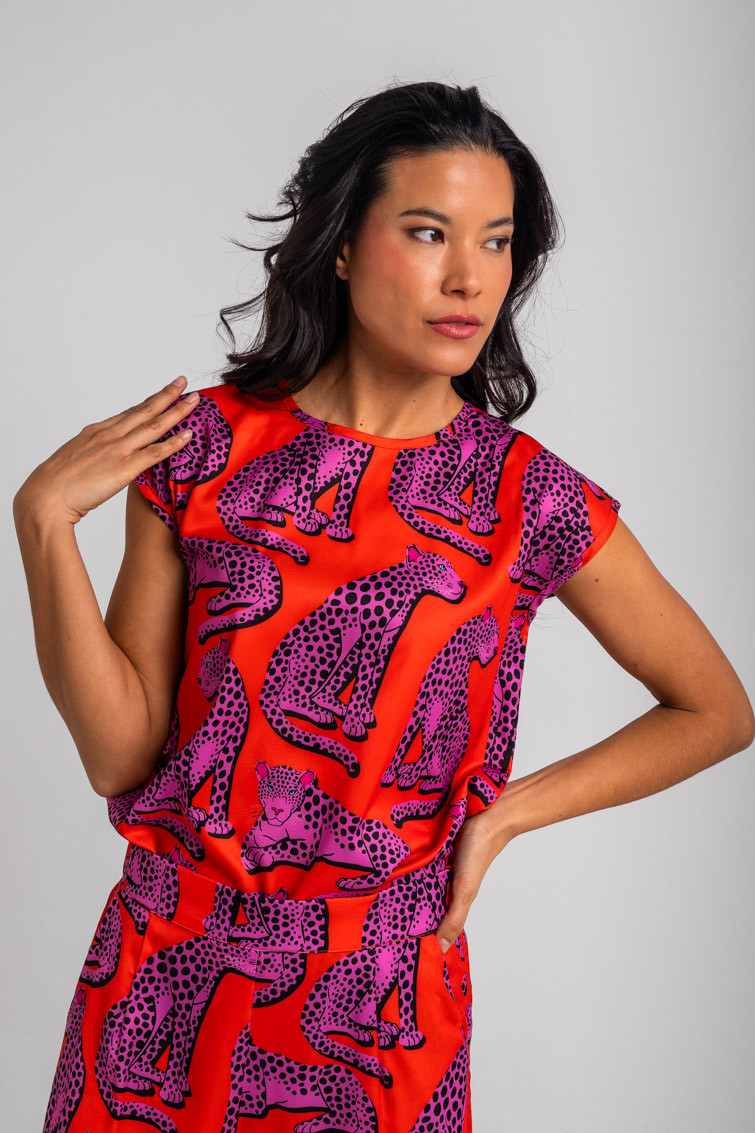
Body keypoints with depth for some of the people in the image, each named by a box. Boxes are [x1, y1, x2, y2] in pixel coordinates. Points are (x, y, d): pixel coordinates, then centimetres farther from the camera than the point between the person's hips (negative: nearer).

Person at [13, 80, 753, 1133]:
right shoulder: (202, 443, -7)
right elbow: (121, 753, -7)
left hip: (377, 1007, -1)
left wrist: (505, 812, -5)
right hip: (169, 969, 1)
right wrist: (43, 522, -17)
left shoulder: (529, 500, -9)